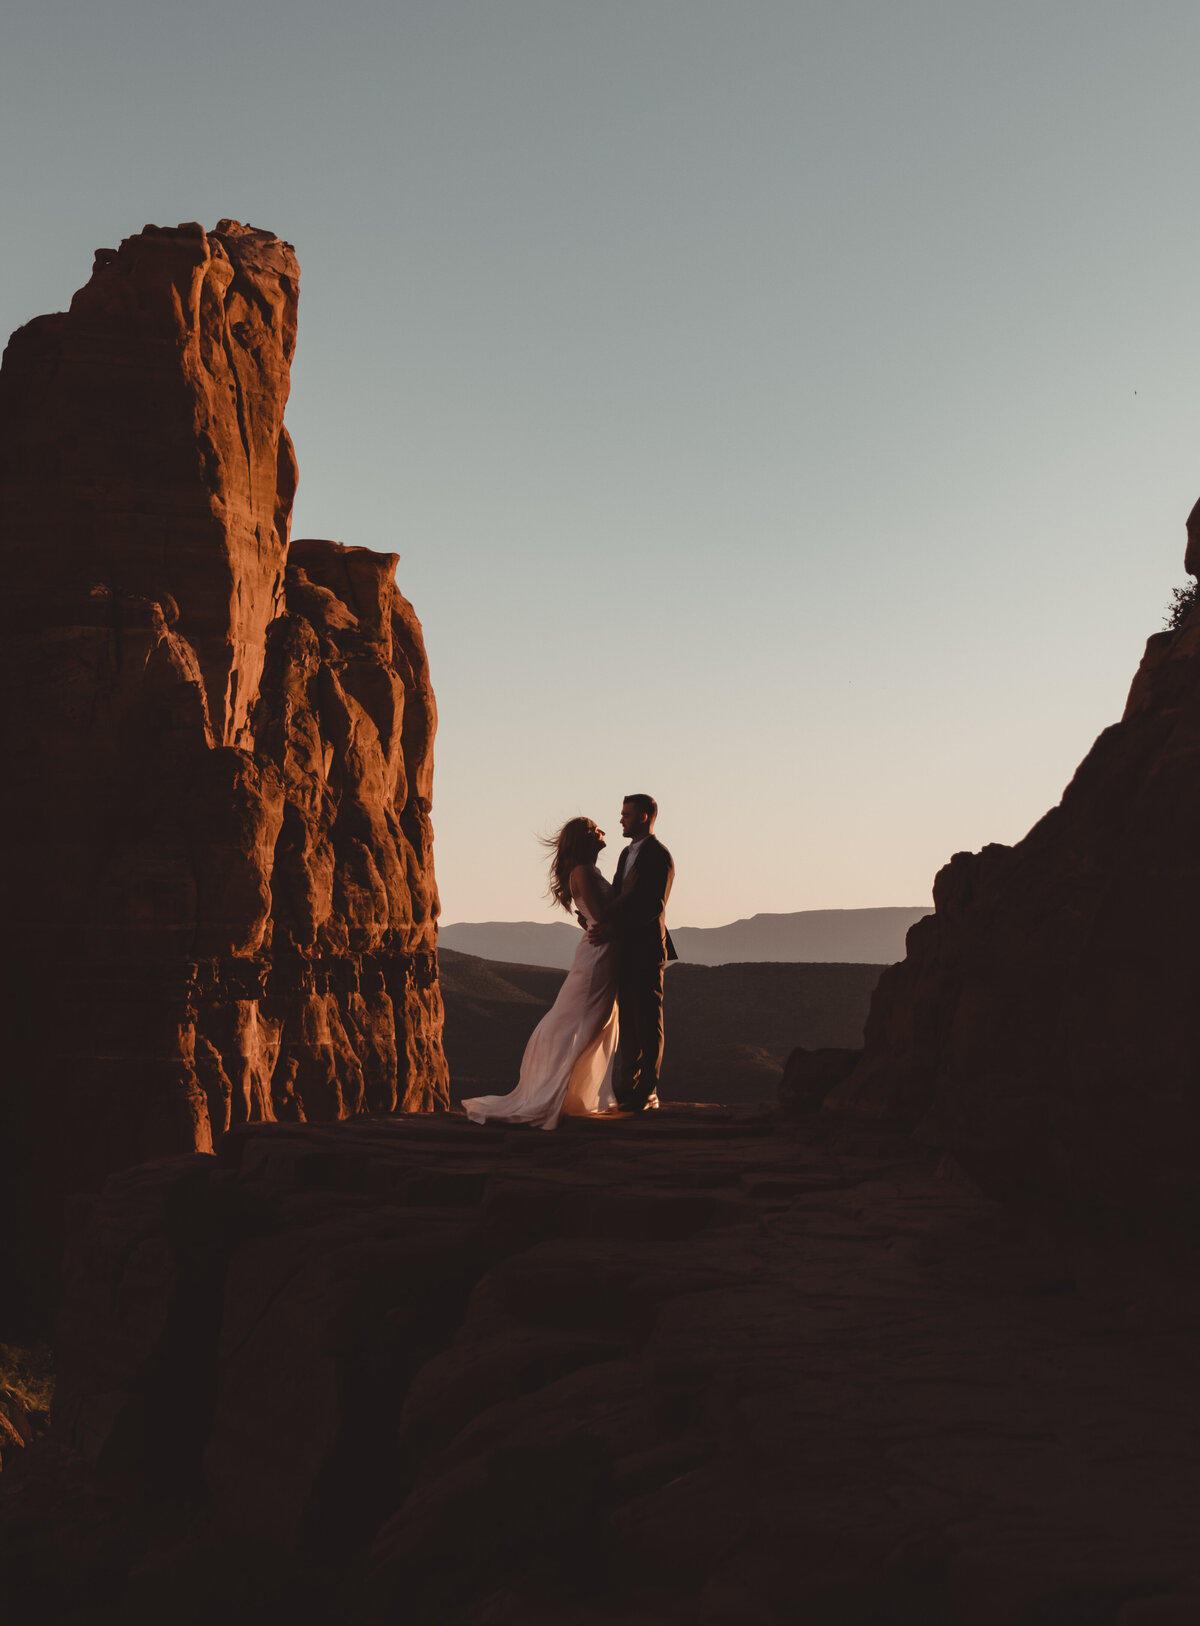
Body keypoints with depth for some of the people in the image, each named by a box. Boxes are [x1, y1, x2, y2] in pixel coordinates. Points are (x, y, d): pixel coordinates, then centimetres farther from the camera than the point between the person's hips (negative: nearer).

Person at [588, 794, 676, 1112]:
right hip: (625, 948, 9)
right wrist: (600, 921, -1)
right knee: (628, 1018, 11)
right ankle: (629, 1087, 17)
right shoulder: (627, 854, 18)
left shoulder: (659, 856, -11)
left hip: (647, 947, -9)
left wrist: (613, 929, -22)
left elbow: (653, 906, -19)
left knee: (647, 1020, -5)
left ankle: (648, 1091, -3)